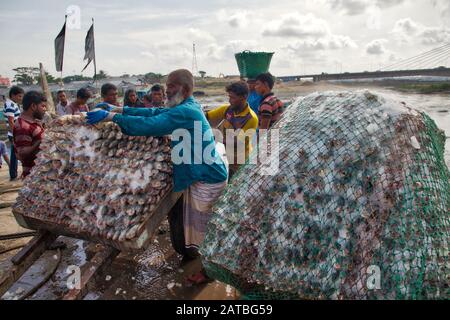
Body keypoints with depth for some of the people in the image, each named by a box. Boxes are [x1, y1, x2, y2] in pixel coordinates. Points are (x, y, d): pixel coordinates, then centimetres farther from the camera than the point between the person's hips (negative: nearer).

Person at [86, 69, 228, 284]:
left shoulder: (184, 112, -24)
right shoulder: (188, 107, 8)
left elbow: (149, 124, -31)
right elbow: (155, 113, 9)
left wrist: (110, 116, -24)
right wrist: (120, 109, 5)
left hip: (208, 178, -9)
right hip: (202, 175, 10)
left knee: (201, 226, 7)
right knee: (196, 222, 23)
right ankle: (192, 253, 43)